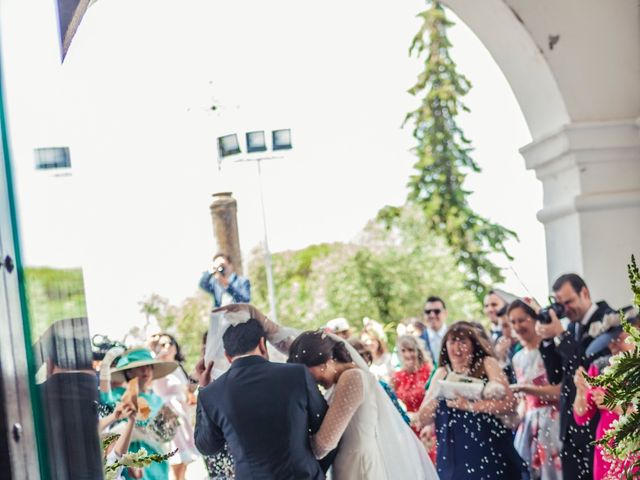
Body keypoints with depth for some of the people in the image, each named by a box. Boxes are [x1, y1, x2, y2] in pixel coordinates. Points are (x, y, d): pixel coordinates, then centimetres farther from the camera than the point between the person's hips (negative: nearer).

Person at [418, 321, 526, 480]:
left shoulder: (486, 364, 0)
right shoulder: (442, 373, 8)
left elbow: (510, 403, -12)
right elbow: (424, 419, 6)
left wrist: (469, 405, -18)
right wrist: (437, 394, -11)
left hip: (489, 453, -3)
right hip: (453, 458, 3)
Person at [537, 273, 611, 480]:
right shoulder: (571, 328, 13)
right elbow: (555, 377, 12)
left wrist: (560, 335, -17)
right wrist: (547, 340, -1)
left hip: (599, 424, -6)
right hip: (571, 426, 6)